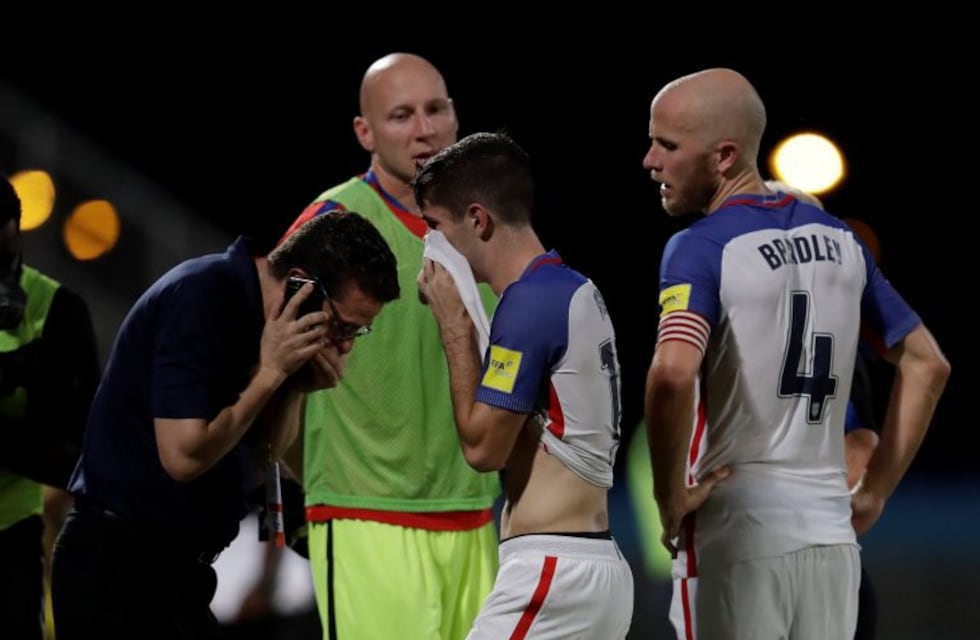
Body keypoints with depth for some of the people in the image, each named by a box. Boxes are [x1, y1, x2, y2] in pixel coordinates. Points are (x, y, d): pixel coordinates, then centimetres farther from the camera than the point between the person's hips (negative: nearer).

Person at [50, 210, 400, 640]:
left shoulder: (250, 304, 8)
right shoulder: (202, 299, -18)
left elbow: (256, 465, 11)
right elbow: (185, 456, -24)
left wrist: (297, 386, -5)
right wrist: (271, 373, -17)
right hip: (123, 563, -9)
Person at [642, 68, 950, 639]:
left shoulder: (702, 248, -10)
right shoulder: (838, 239, 11)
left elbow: (673, 374, -27)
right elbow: (927, 363, 17)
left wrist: (671, 498, -14)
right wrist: (875, 494, 16)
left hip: (743, 533, -6)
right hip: (832, 530, 6)